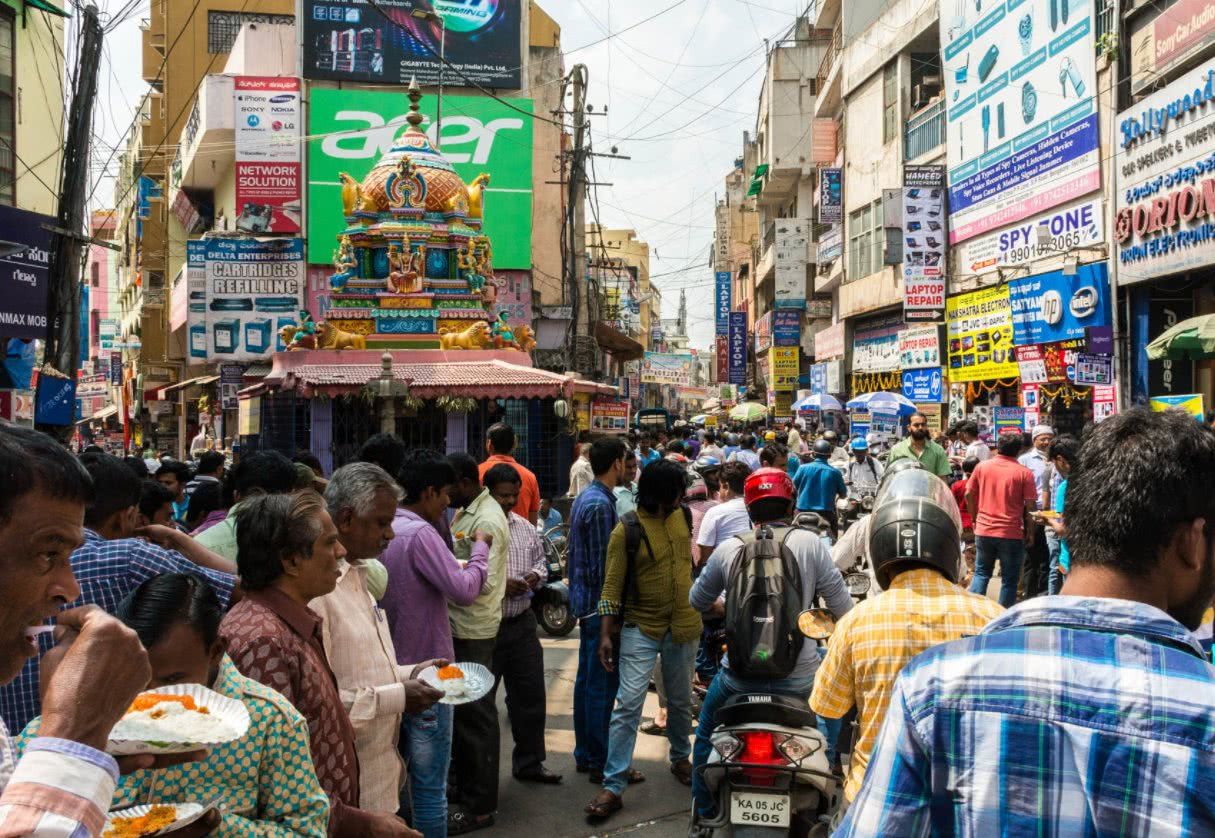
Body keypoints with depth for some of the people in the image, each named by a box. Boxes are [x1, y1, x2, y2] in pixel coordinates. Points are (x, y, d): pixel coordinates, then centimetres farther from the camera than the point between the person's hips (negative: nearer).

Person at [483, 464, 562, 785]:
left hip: (522, 623, 6)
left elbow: (541, 560, 21)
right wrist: (499, 585, -22)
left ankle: (529, 763, 31)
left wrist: (536, 576, -1)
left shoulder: (525, 527, 9)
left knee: (530, 695, 15)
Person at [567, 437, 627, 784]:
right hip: (599, 603, -10)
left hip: (584, 599, 10)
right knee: (602, 684, -2)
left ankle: (584, 754, 24)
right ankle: (600, 762, 5)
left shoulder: (584, 498, 12)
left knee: (586, 679, 15)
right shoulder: (601, 505, -19)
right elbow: (603, 566, -21)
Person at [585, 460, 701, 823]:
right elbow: (612, 586, -11)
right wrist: (605, 634, -14)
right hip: (641, 629, -5)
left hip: (683, 627, 5)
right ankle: (613, 786, -4)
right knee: (628, 704, -9)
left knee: (681, 701, 18)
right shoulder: (627, 530, -13)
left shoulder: (683, 516, 3)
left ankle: (680, 759, 41)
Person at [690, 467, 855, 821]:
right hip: (798, 677, -1)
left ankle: (704, 817, 33)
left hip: (740, 677, 1)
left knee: (705, 736, 27)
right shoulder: (810, 543, -6)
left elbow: (698, 600, 14)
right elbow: (842, 605, -5)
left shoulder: (728, 549, -1)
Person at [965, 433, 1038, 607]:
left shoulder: (982, 467, 1)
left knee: (981, 572, 18)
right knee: (1009, 579, 8)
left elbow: (969, 494, 5)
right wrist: (1029, 530, 8)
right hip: (1012, 534, -3)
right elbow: (1030, 506, -8)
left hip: (983, 530, 3)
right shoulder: (1024, 473, -7)